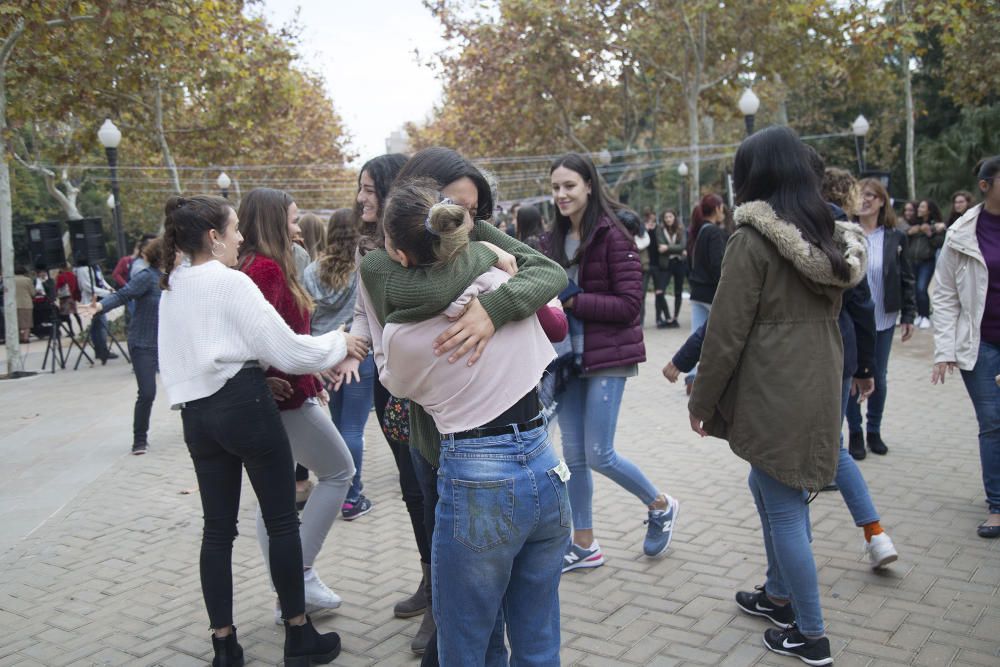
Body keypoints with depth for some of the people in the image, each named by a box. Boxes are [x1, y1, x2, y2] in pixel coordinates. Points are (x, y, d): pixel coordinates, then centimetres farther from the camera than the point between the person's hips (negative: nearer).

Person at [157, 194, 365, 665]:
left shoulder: (171, 288, 12)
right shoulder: (232, 282, -12)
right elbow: (286, 350, -14)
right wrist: (339, 343, 0)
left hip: (196, 413, 7)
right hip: (244, 406, -7)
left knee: (218, 528, 11)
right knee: (282, 521, 5)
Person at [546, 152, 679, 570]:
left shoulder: (613, 235, -11)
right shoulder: (558, 238, 8)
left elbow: (629, 304, -15)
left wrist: (572, 301, -20)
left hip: (607, 357, -6)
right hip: (568, 356, 6)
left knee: (598, 455, -3)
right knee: (573, 455, 9)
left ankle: (660, 506, 25)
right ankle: (584, 545, 24)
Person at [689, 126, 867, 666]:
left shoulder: (753, 240, -13)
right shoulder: (827, 237, 9)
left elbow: (726, 330, -13)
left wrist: (703, 400, -4)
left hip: (772, 393, -8)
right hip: (818, 385, 8)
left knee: (784, 508, 2)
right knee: (767, 487, 22)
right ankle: (779, 595, 36)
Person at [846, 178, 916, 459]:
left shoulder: (895, 238, 1)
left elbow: (906, 278, 6)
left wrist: (908, 315, 3)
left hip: (883, 320, 2)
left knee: (879, 377, 11)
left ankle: (874, 430, 27)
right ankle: (855, 433, 21)